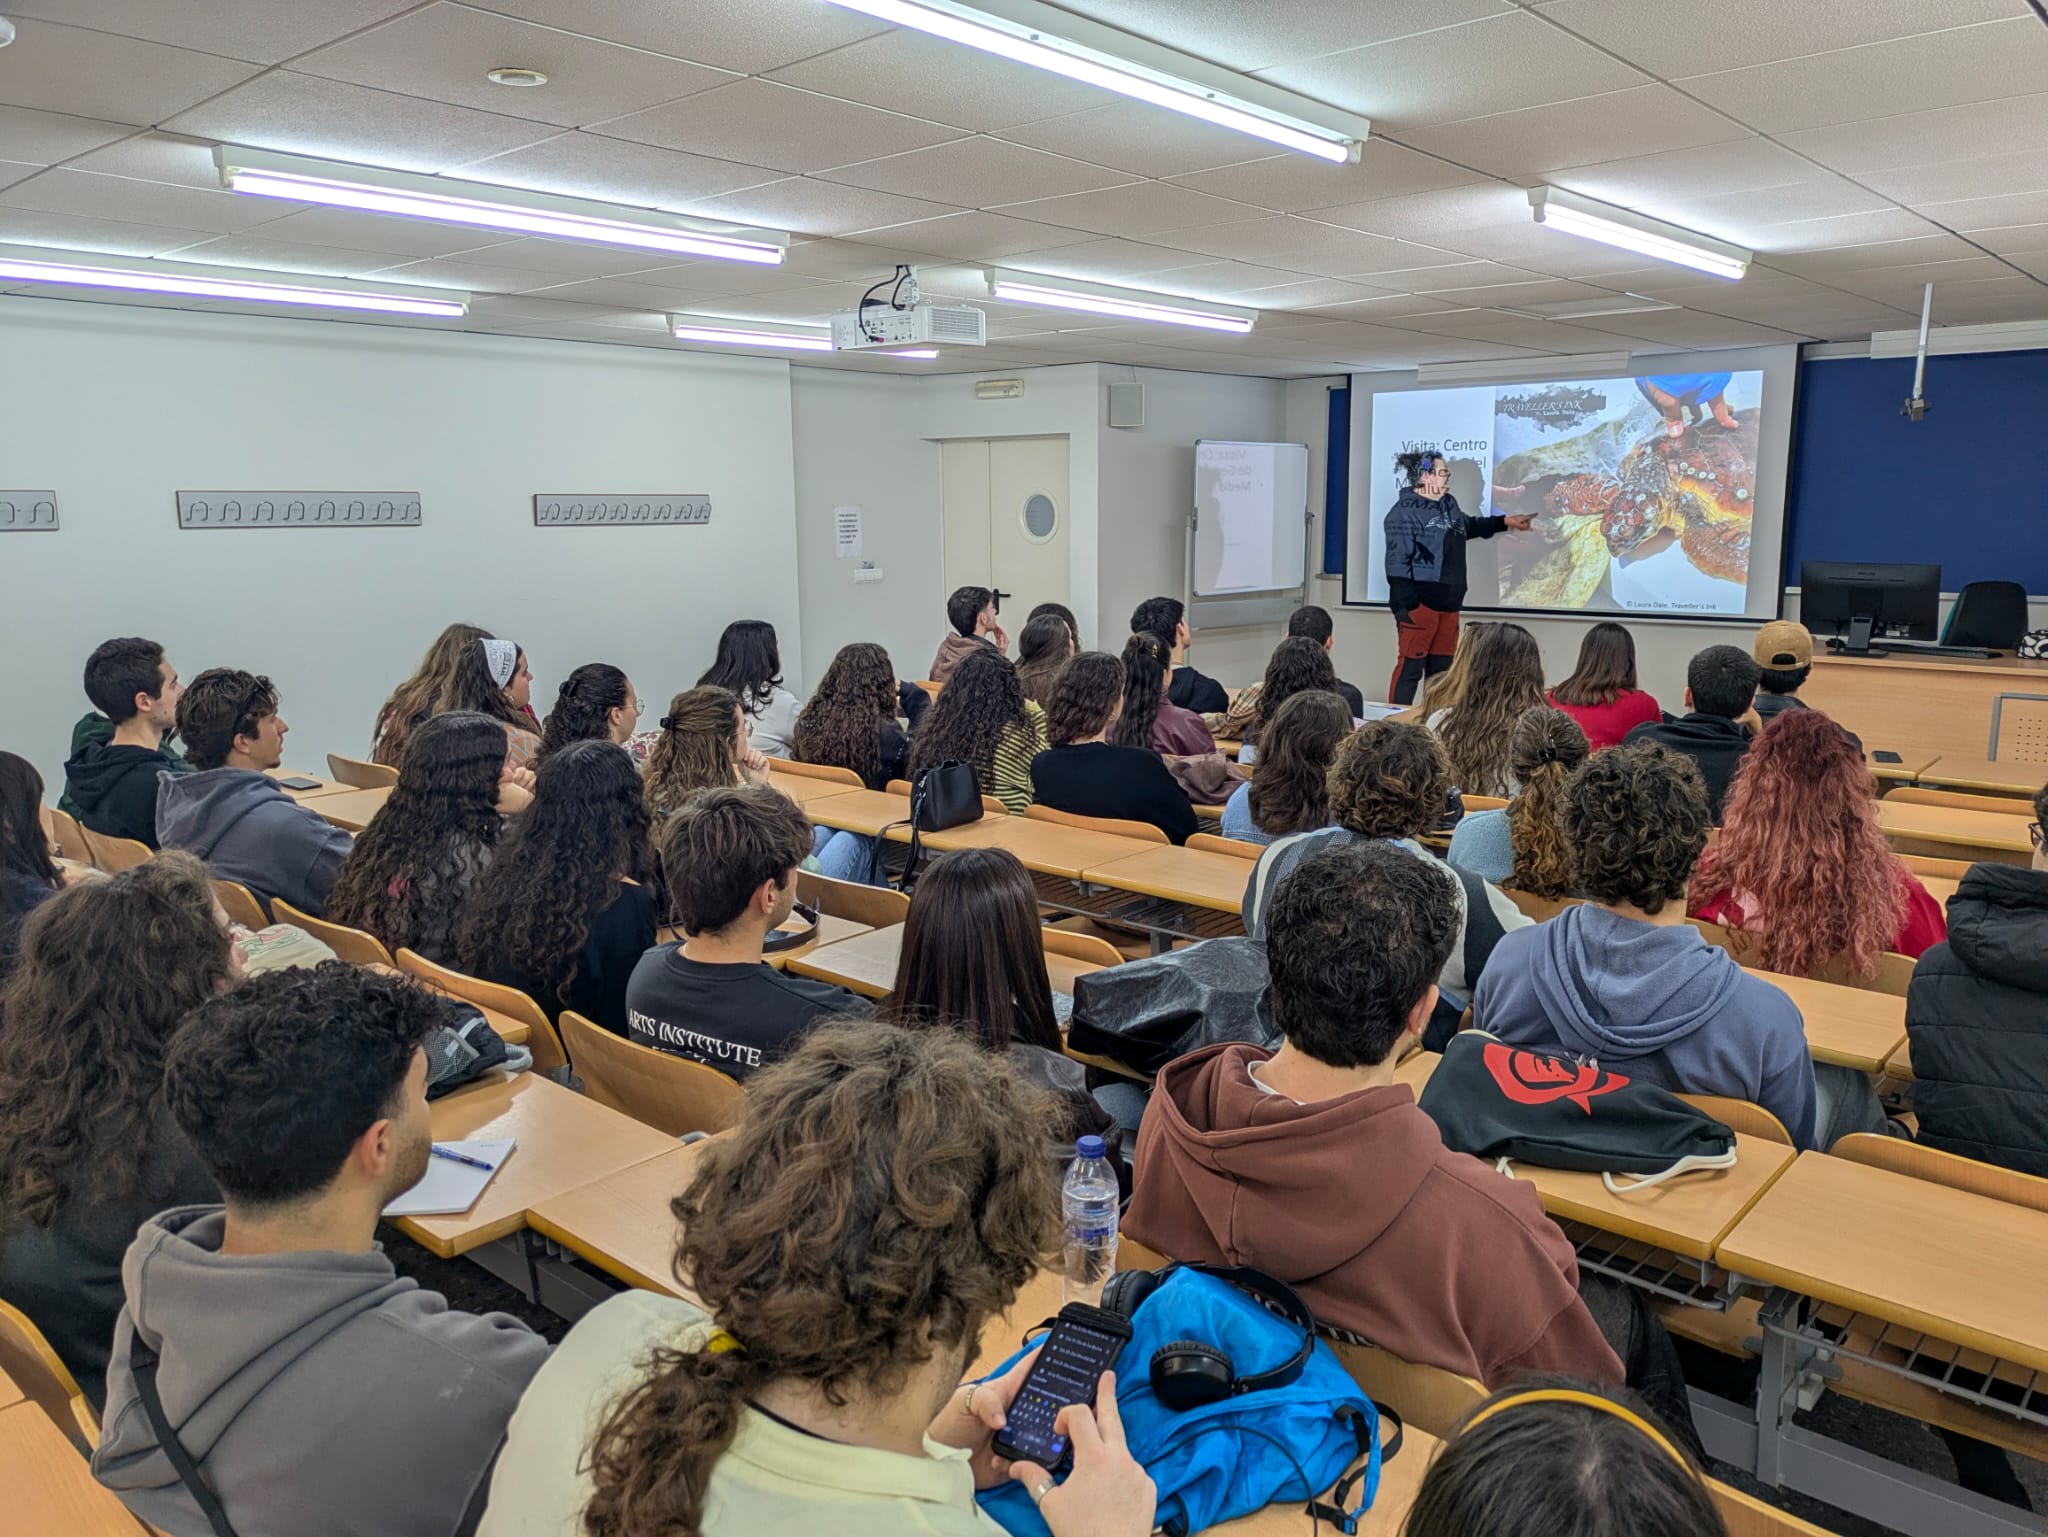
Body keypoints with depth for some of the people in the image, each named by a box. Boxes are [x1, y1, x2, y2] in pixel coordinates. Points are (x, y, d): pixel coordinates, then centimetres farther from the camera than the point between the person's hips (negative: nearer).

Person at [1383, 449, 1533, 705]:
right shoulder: (1404, 512, -12)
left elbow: (1469, 526, 38)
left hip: (1448, 604, 9)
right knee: (1410, 666, -9)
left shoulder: (1449, 504, 15)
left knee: (1442, 668, 12)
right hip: (1420, 603, -9)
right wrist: (1404, 606, -22)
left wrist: (1504, 522, 35)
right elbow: (1397, 563, -18)